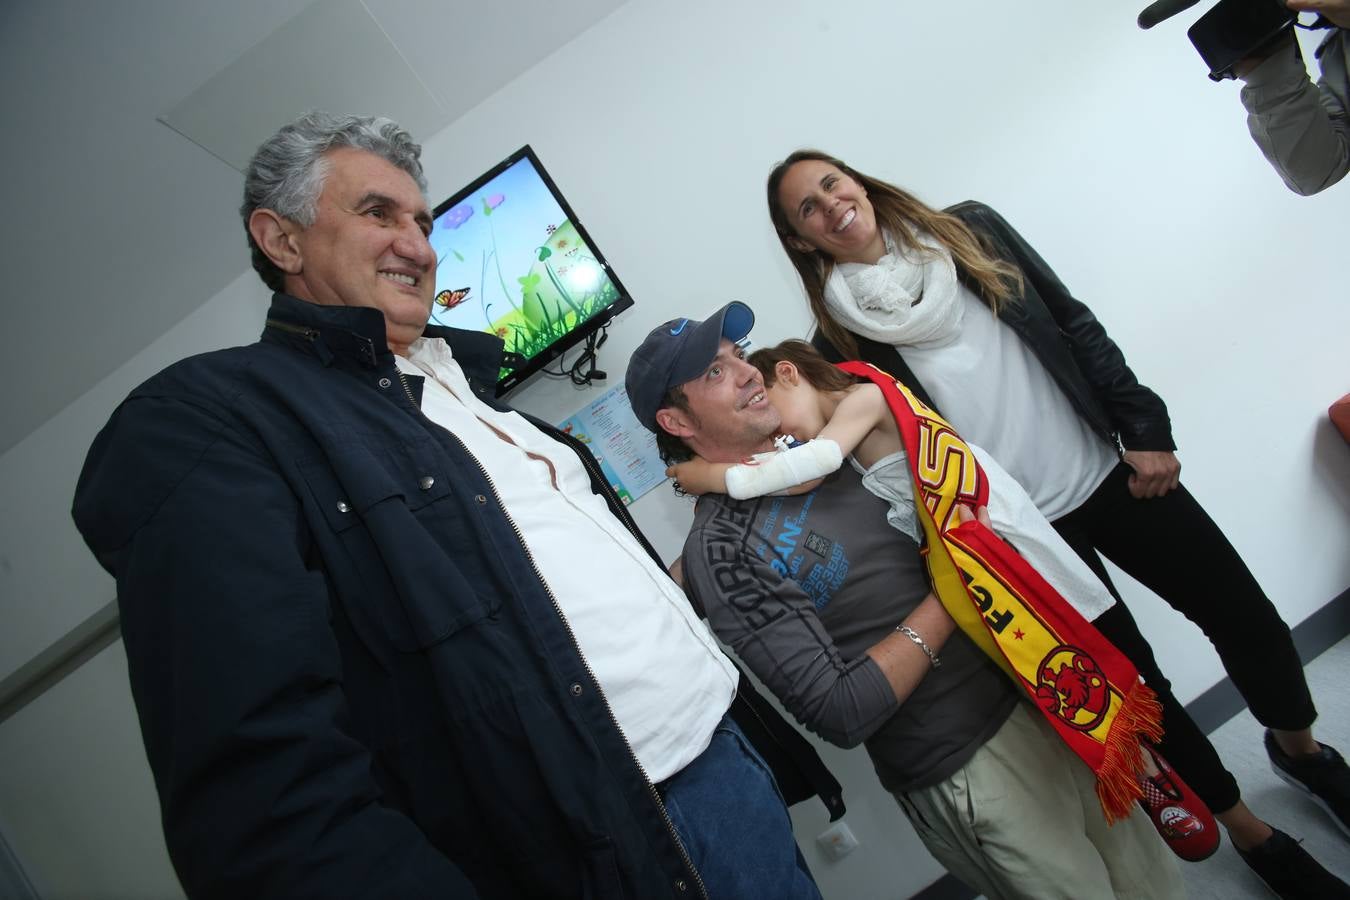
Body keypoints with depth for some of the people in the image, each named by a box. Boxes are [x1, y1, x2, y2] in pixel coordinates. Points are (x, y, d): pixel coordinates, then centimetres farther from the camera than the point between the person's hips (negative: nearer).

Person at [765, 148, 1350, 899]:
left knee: (1248, 618, 12)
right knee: (1134, 679, 8)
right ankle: (1249, 830, 37)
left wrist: (1144, 426, -1)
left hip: (1108, 473, 3)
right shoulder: (841, 345, -8)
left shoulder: (970, 229, 2)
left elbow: (1077, 327, 4)